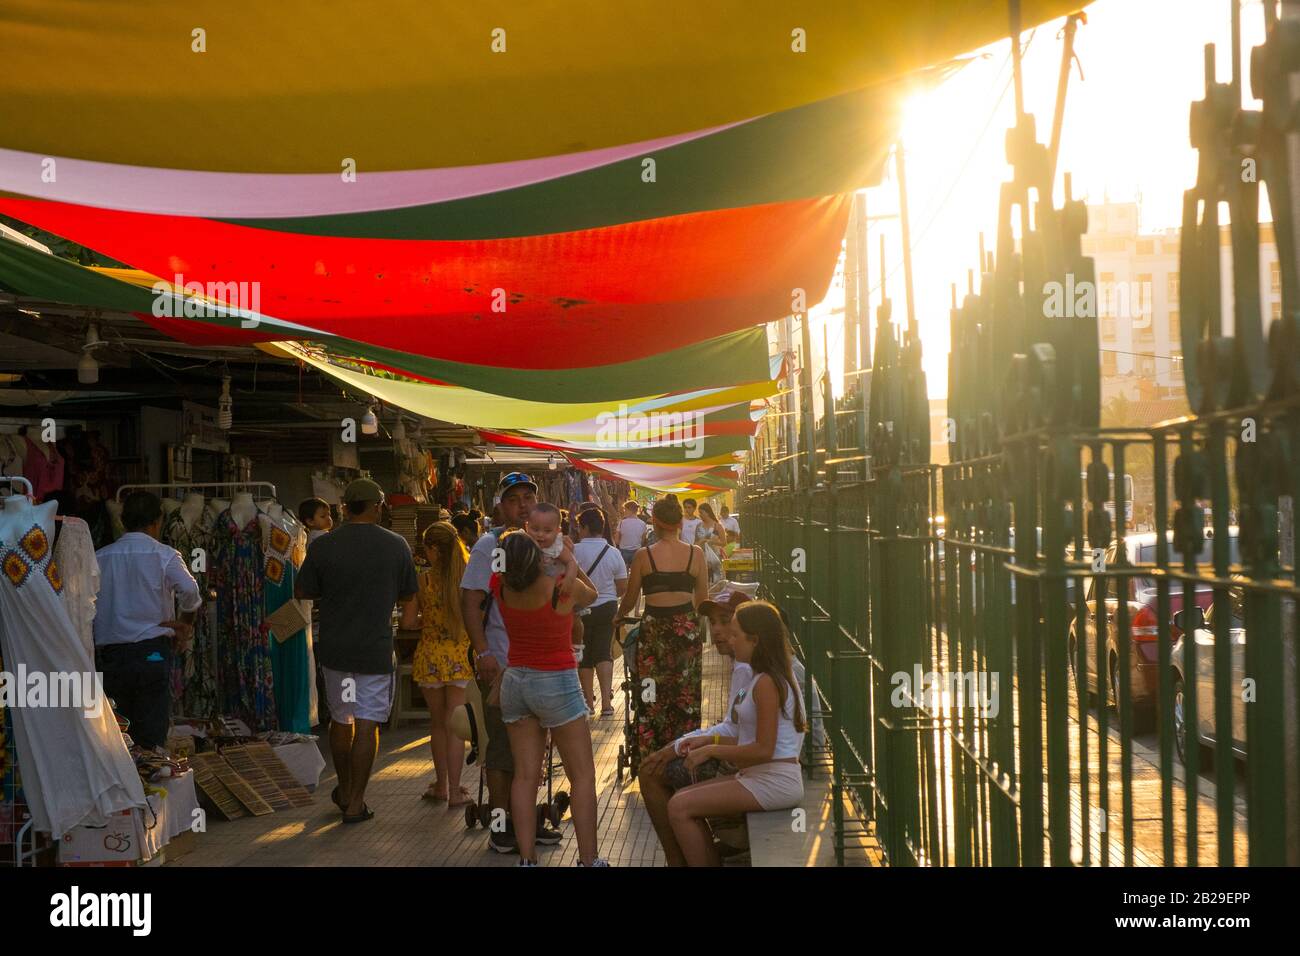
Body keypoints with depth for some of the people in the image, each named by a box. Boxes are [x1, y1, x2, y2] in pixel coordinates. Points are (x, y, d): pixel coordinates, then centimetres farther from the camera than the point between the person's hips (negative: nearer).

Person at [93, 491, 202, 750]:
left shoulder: (99, 557, 6)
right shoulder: (165, 556, -4)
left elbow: (87, 605, -1)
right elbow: (190, 593, -19)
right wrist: (185, 623, 2)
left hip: (108, 656, 3)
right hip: (152, 653, -3)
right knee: (151, 738, 1)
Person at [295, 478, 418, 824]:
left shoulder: (322, 546, -6)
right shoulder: (396, 545, -6)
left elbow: (301, 592, 2)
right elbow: (408, 595, 5)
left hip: (335, 648, 2)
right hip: (376, 648, -2)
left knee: (340, 719, 18)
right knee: (367, 724, 2)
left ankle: (344, 791, 32)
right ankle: (355, 803, 3)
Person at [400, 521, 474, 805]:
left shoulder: (425, 579, -8)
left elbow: (408, 622, -6)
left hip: (431, 656, -1)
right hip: (462, 656, 1)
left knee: (438, 723, 15)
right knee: (455, 725, 5)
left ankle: (441, 786, 24)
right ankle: (454, 791, 6)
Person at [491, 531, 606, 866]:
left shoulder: (500, 587, -9)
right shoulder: (563, 587, -18)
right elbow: (591, 596, 5)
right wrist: (570, 562, 7)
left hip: (515, 681, 4)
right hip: (557, 683, -4)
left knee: (525, 775, 7)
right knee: (582, 775, 4)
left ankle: (526, 857, 5)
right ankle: (588, 859, 1)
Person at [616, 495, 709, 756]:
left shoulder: (644, 556, -6)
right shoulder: (695, 554, -1)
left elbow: (630, 599, 3)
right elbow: (703, 597, 7)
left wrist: (619, 616, 23)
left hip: (654, 627, -2)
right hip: (686, 627, 2)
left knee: (653, 695, 9)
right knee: (686, 693, 13)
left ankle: (651, 752, 11)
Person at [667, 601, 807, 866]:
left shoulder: (767, 683, -18)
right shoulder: (761, 678, 14)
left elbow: (763, 750, -21)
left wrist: (712, 751, -12)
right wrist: (712, 740, 9)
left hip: (775, 782, -10)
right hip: (756, 776, 10)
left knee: (679, 808, -13)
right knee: (682, 798, 9)